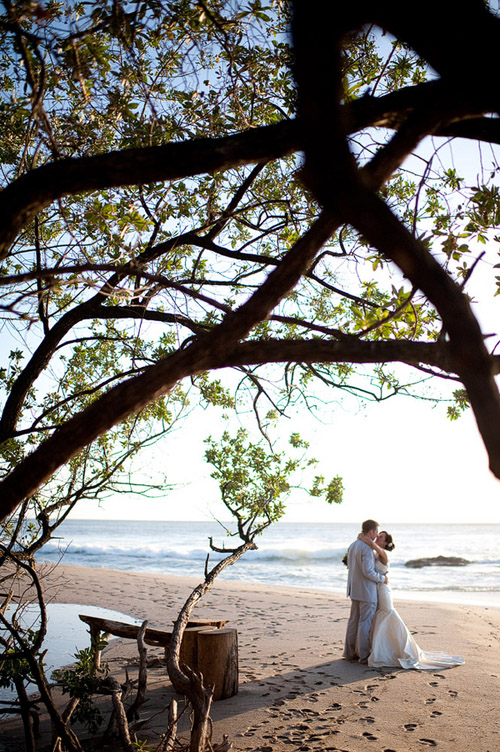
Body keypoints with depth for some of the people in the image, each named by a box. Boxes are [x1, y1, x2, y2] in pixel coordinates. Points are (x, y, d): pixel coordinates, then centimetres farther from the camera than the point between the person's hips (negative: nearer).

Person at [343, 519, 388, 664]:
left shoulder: (352, 545, 8)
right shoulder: (367, 548, -20)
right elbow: (368, 571, -24)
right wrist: (382, 578, -8)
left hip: (354, 589, 9)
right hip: (367, 591, -9)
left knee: (354, 621, 14)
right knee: (365, 623, -1)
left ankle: (350, 652, 22)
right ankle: (364, 655, 5)